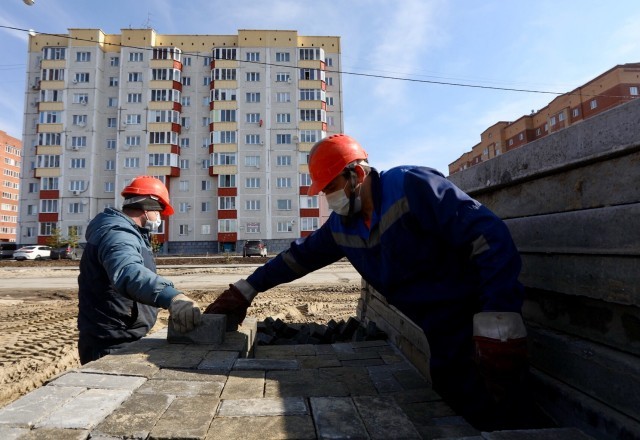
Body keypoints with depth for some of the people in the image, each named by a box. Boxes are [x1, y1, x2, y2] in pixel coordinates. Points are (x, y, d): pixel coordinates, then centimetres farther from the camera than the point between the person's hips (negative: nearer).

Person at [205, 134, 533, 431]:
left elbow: (490, 238, -24)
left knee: (492, 423, 2)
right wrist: (245, 290, 13)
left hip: (481, 330, -6)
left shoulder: (412, 186, -20)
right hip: (442, 336, 7)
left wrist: (499, 320, -29)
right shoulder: (341, 225, 2)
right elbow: (300, 255, 12)